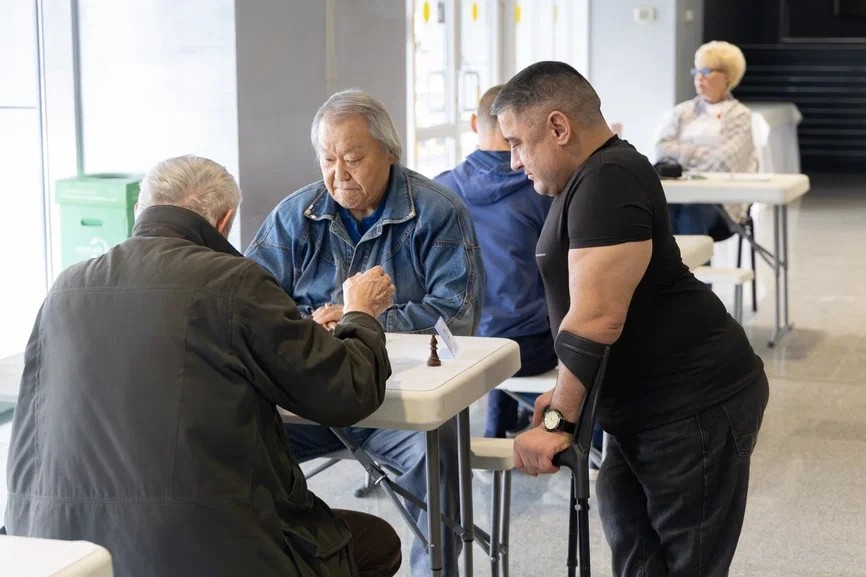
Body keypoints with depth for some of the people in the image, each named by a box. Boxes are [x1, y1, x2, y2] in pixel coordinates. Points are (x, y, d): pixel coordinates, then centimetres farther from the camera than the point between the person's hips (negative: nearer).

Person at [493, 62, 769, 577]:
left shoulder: (609, 182, -20)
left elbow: (597, 318, -26)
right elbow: (590, 308, 23)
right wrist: (567, 395, 18)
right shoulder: (590, 178, 15)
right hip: (652, 403, 11)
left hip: (694, 404, -10)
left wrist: (558, 421, -20)